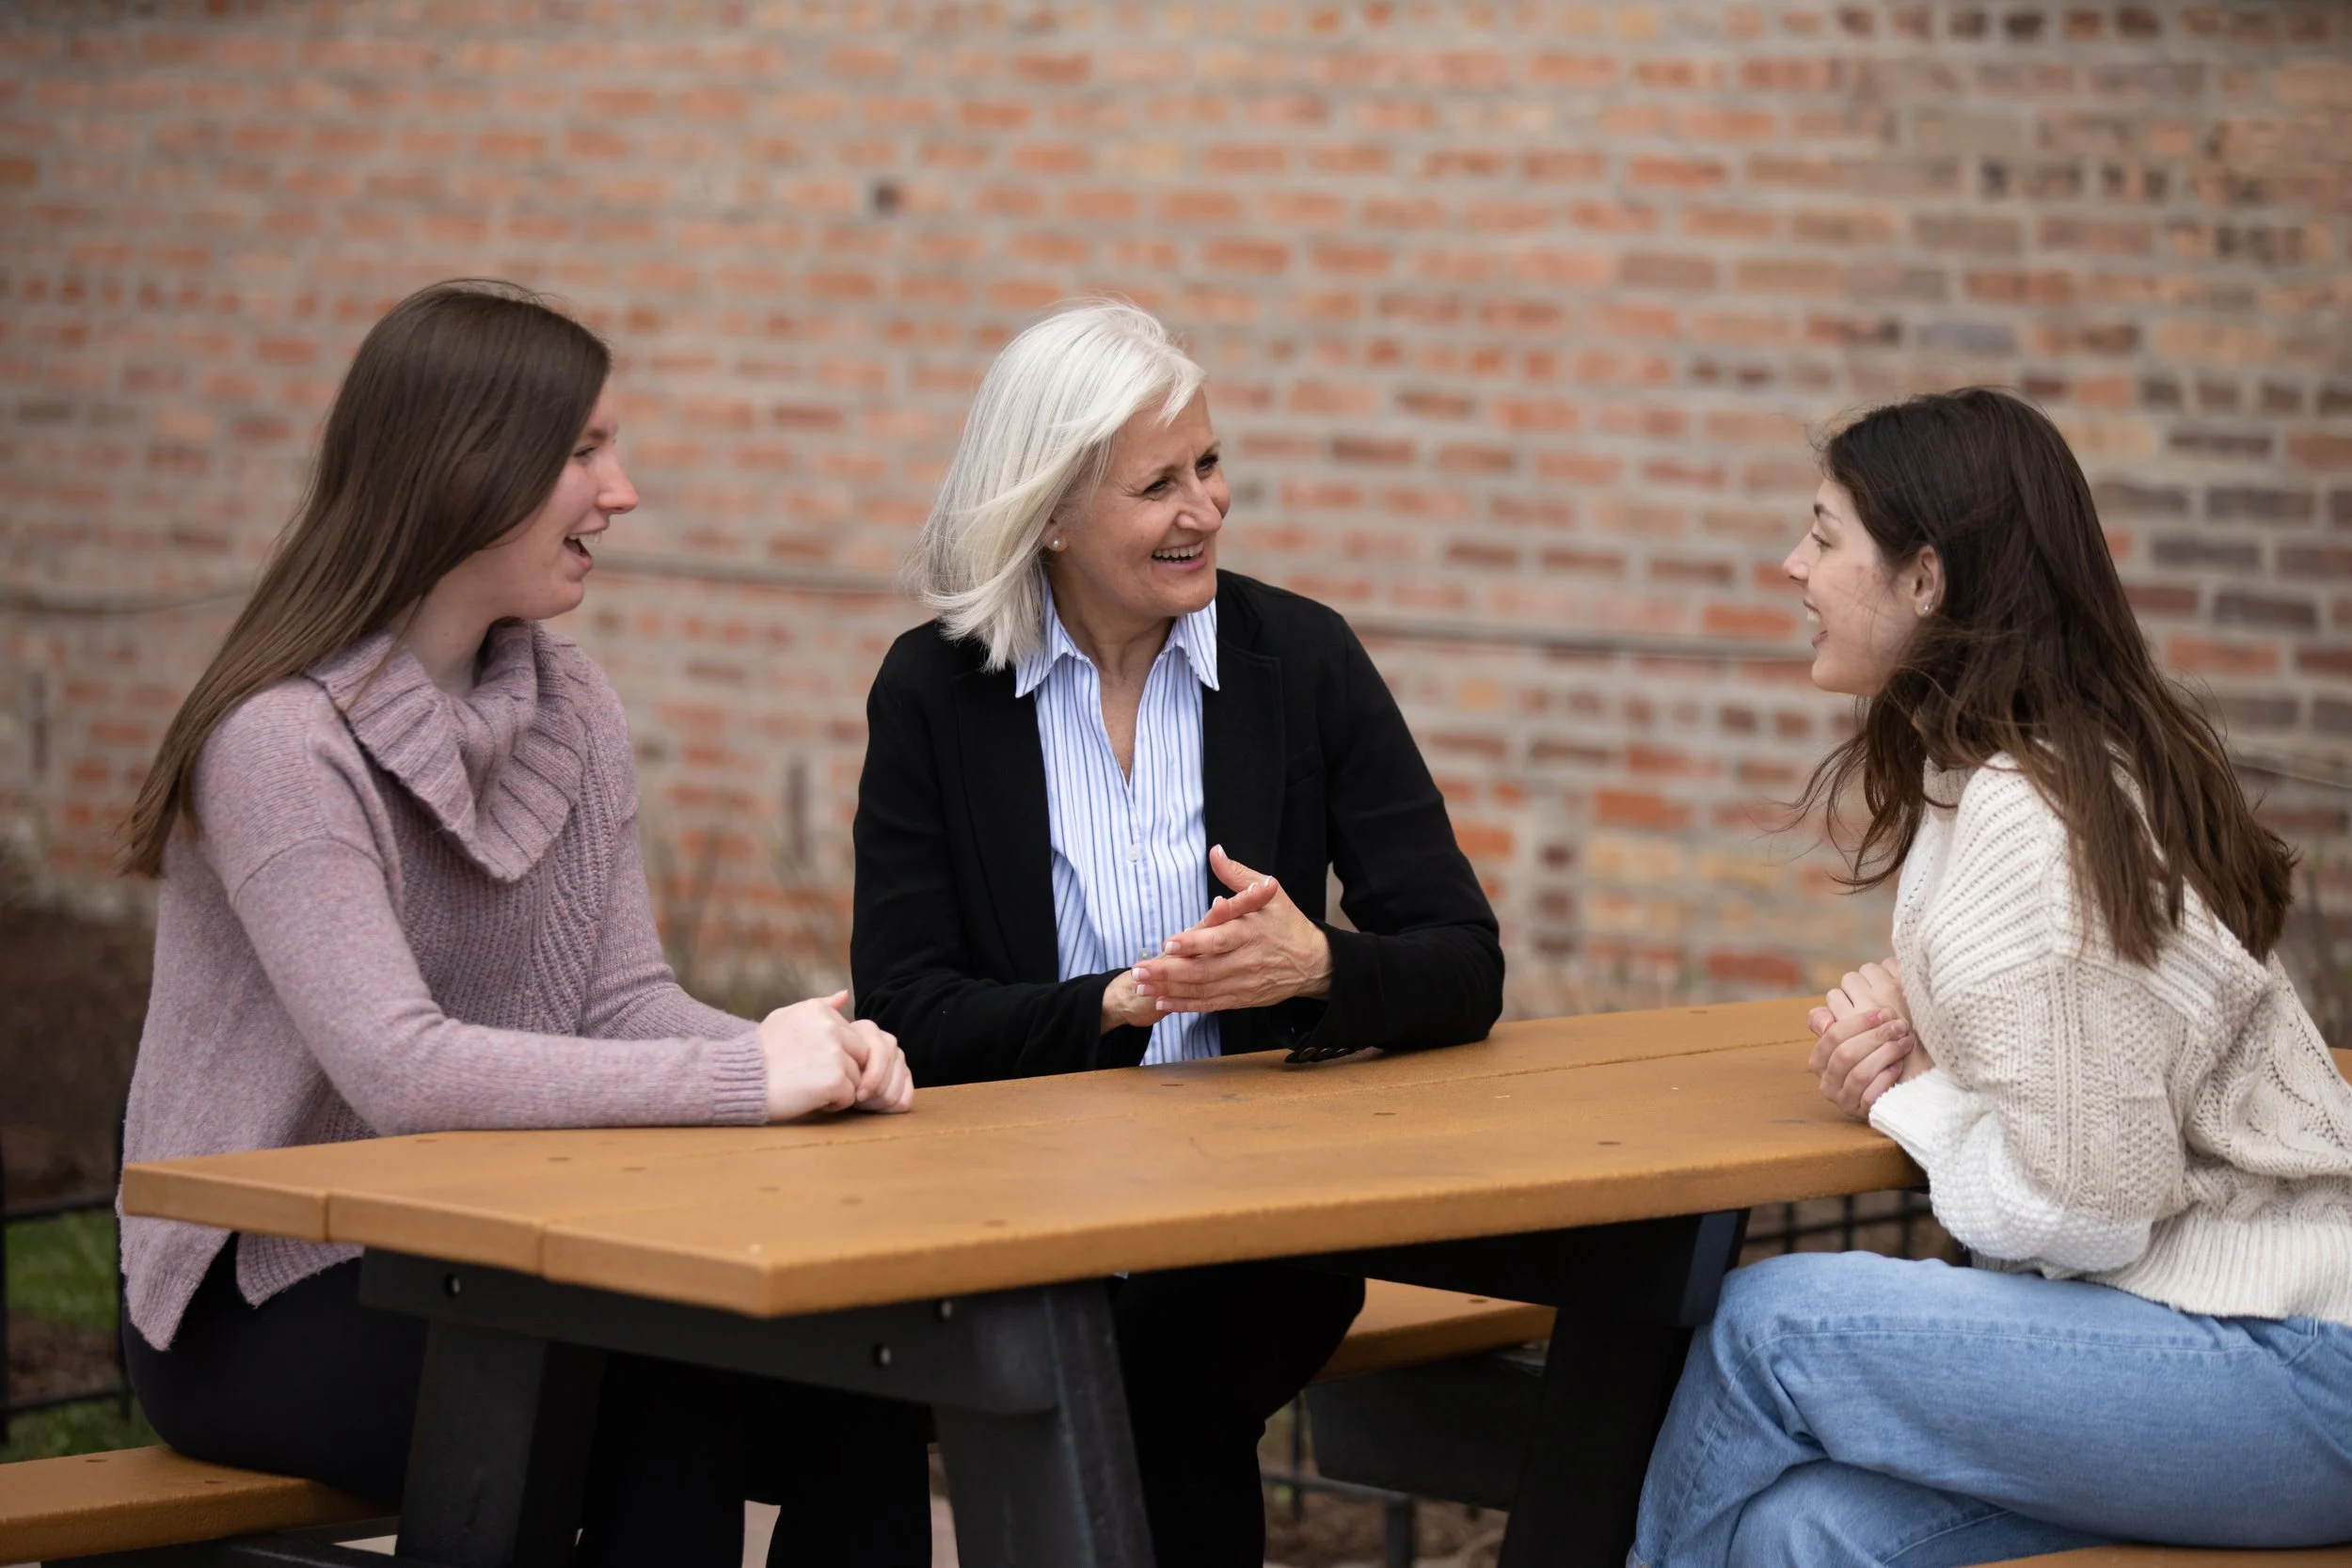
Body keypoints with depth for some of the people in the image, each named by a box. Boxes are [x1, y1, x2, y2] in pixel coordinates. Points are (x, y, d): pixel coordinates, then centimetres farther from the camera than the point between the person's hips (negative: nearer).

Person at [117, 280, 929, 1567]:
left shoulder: (571, 713, 8)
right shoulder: (283, 742, -18)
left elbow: (624, 999, 4)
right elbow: (396, 1068, -28)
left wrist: (811, 1059, -18)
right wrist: (747, 1078, -30)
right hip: (269, 1304, -7)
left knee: (854, 1402, -17)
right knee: (666, 1425, -30)